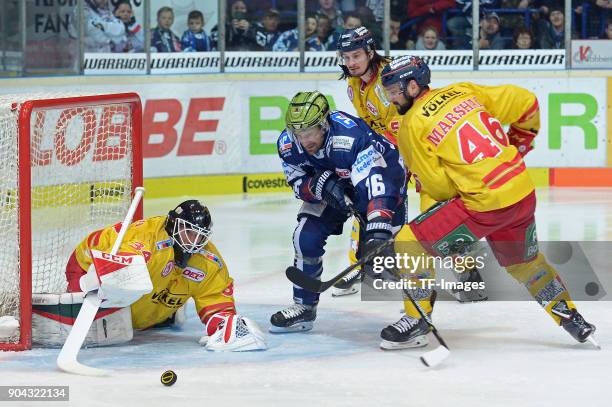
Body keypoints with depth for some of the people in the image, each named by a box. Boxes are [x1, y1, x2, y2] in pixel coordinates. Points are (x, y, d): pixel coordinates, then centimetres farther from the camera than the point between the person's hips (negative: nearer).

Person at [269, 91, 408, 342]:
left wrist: (378, 231, -61)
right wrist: (319, 185, -36)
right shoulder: (288, 145, -23)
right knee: (306, 237, -7)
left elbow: (376, 184, -50)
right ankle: (303, 307, 10)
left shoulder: (351, 138, -43)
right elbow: (300, 184, -11)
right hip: (331, 181, 6)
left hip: (382, 172, -5)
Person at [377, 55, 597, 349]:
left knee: (409, 244, 3)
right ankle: (570, 317, 36)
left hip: (485, 203, -7)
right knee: (523, 261, 31)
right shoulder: (462, 92, 10)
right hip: (524, 192, 7)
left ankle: (417, 321, 7)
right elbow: (526, 102, 13)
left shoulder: (412, 126, -5)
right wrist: (518, 144, 28)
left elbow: (437, 187, -6)